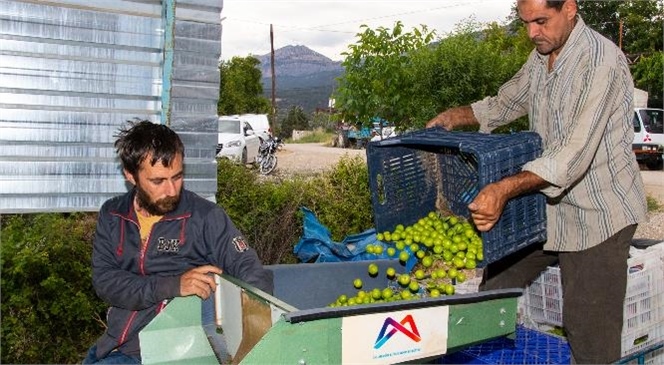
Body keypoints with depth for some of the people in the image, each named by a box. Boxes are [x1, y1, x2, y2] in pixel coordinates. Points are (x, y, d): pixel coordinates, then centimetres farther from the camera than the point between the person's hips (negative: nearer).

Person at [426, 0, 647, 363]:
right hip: (548, 207, 8)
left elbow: (576, 154, -31)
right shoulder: (541, 55, 6)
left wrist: (505, 189, -42)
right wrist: (456, 116, 5)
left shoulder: (602, 61, -21)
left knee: (591, 336, -3)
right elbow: (506, 102, 22)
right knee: (493, 281, 10)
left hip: (597, 214, -8)